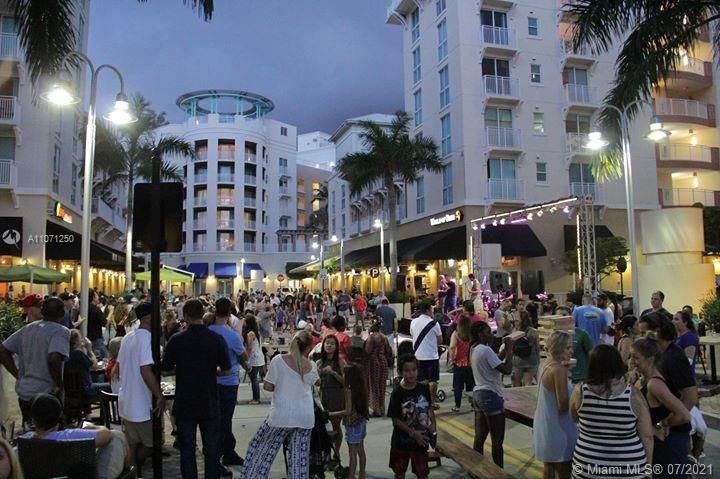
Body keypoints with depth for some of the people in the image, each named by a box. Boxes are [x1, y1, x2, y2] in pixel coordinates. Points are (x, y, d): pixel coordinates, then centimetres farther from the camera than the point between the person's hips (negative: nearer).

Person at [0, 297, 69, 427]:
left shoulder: (27, 328, 7)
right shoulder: (61, 331, -15)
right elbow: (53, 359, -30)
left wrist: (18, 375, 10)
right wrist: (59, 385, -18)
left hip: (23, 392, 7)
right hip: (46, 394, -6)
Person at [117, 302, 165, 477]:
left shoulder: (128, 337, 8)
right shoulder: (147, 338, -19)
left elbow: (119, 367, 15)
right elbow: (146, 371, -27)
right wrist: (160, 397, -21)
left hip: (126, 401, 9)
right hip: (141, 404, -9)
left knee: (131, 444, 15)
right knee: (151, 443, 7)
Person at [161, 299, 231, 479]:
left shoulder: (176, 340, -10)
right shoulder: (217, 339, -10)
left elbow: (166, 369, -2)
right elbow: (226, 370, -5)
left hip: (184, 405, 0)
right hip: (210, 404, 0)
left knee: (187, 449, 12)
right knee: (211, 449, 13)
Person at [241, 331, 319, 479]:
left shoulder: (278, 360, -8)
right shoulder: (312, 366, 3)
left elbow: (267, 386, -5)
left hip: (282, 415, -2)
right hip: (305, 417, 3)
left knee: (260, 447, 16)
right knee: (299, 456, 9)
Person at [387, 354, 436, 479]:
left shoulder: (424, 388, -7)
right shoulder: (397, 393, -18)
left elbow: (429, 407, 10)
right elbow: (395, 420, -14)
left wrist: (433, 423, -6)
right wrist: (413, 433, -20)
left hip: (421, 440, 2)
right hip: (401, 440, -2)